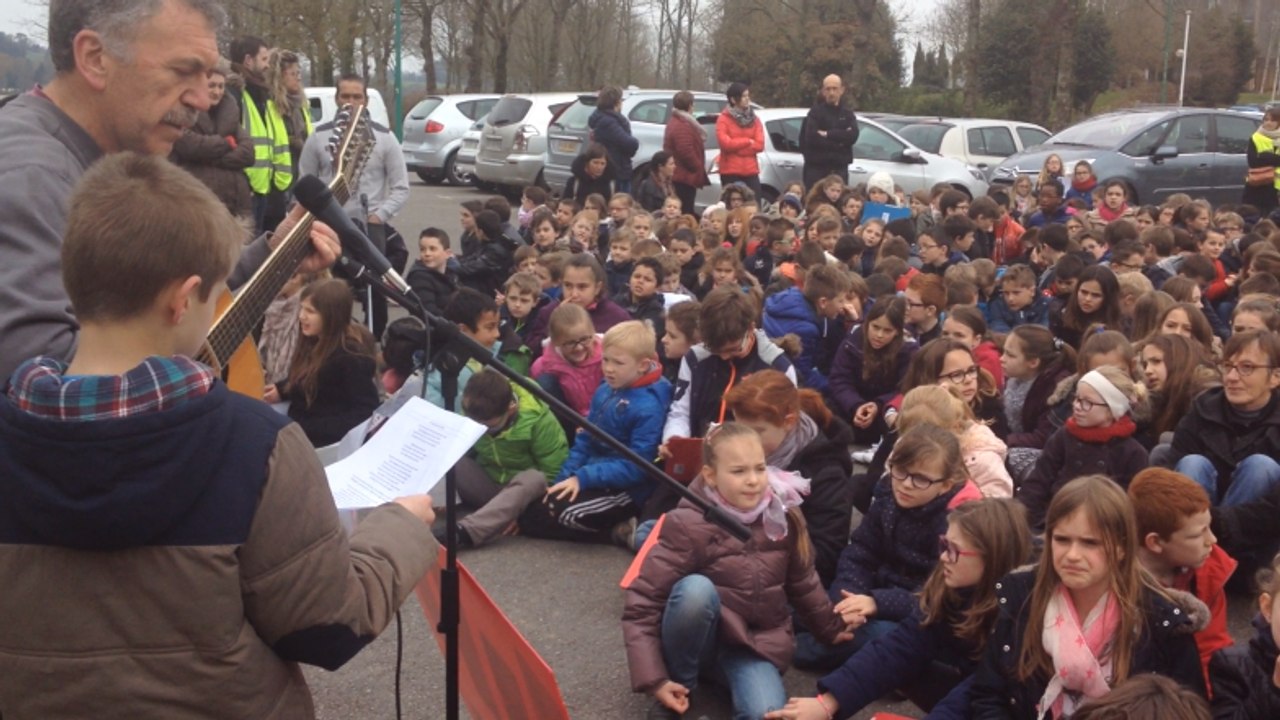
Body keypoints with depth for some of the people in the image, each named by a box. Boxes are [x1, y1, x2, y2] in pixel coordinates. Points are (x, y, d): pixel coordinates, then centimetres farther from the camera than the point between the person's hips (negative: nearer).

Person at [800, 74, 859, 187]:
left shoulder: (847, 114, 15)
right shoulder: (815, 112, 3)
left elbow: (853, 135, -5)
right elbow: (811, 137, -13)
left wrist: (828, 134, -13)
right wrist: (839, 142, -9)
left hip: (840, 169, 3)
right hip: (817, 168, -3)